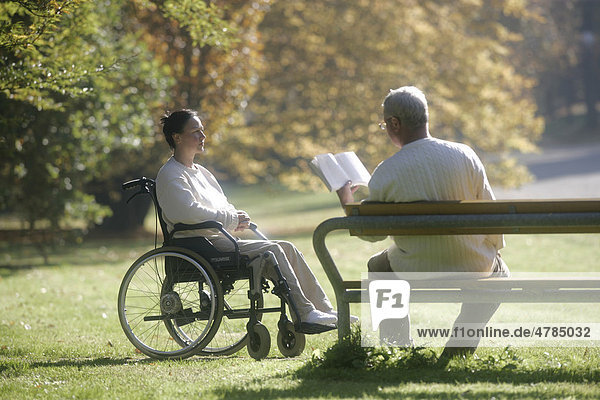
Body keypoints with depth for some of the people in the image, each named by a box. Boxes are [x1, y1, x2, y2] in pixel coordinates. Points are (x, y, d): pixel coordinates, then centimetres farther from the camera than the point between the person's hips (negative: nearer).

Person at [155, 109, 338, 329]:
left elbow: (223, 207, 27)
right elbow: (188, 212, -23)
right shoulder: (170, 175, -7)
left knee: (286, 248, -5)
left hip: (221, 238, 9)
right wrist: (232, 220, -14)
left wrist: (236, 217, 1)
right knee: (271, 250, -23)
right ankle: (305, 314, -27)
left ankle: (325, 310, -9)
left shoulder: (200, 171, 24)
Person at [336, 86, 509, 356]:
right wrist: (494, 250, 19)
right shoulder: (464, 155, -10)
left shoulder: (385, 174, -13)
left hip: (414, 273, 0)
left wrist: (347, 203, 21)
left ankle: (400, 344, 30)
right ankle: (462, 342, 14)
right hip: (472, 268, 0)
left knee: (377, 267, 34)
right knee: (498, 273, 35)